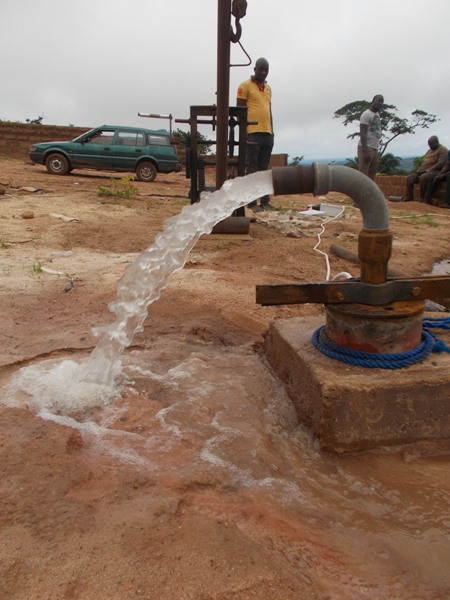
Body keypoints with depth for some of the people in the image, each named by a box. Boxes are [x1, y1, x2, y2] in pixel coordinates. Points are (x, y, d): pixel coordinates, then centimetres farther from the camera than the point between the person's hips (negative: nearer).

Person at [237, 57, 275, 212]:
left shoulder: (268, 88, 21)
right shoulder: (246, 85, 1)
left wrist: (272, 130, 18)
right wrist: (243, 130, -12)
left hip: (267, 133, 7)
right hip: (252, 133, -7)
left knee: (264, 169, 7)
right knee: (251, 169, -5)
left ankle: (265, 201, 10)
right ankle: (251, 202, -4)